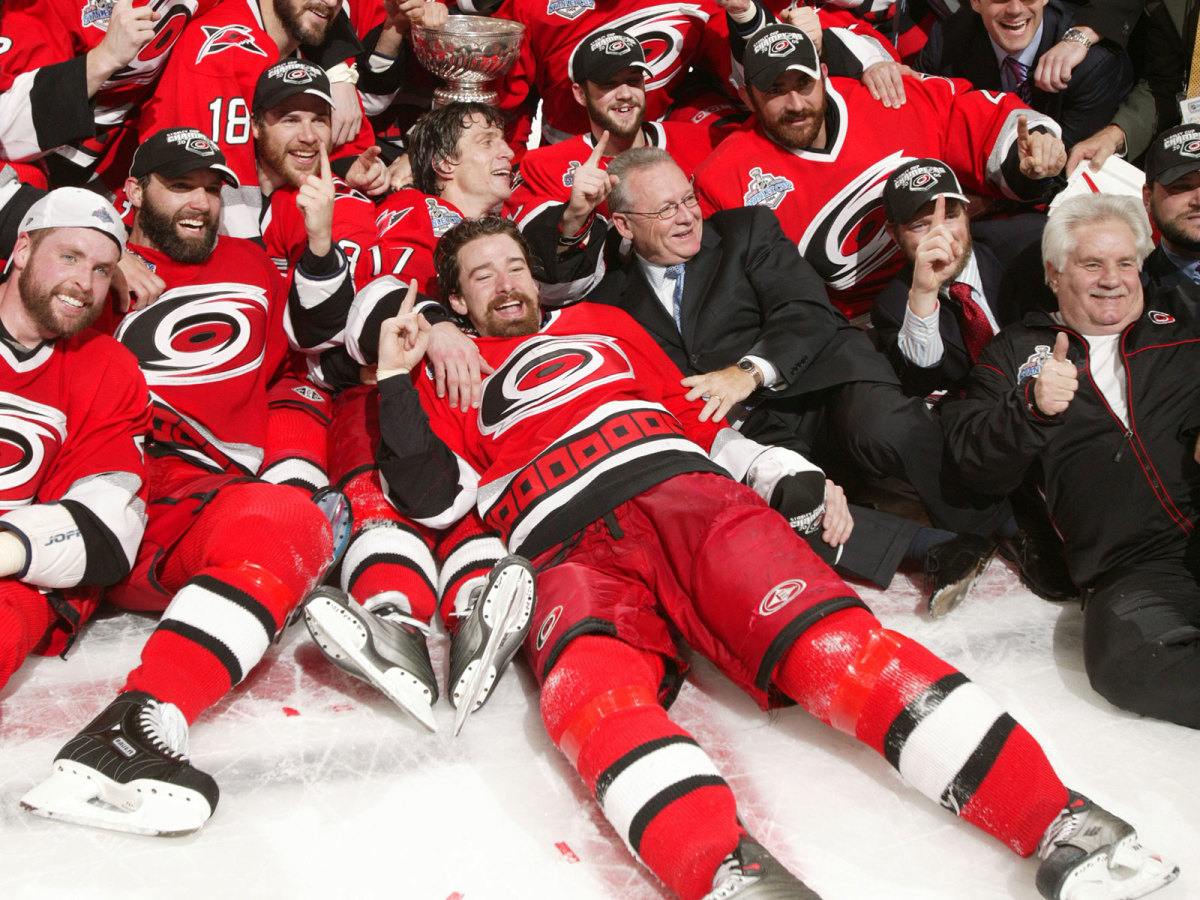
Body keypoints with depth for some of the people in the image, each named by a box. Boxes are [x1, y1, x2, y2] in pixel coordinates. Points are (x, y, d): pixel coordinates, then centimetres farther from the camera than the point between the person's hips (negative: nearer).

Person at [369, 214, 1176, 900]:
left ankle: (1055, 821, -30)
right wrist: (398, 377, 7)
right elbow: (432, 498, 9)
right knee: (591, 687, -36)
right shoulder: (447, 385, 26)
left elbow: (695, 416, 27)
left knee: (830, 641, -24)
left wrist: (794, 476, 14)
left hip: (686, 495, 1)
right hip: (569, 553, -1)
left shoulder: (599, 325, 32)